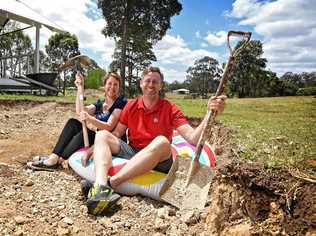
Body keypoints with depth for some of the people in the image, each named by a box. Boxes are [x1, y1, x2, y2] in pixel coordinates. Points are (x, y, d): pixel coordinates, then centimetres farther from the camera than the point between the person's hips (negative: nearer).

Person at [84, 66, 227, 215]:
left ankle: (110, 183, -40)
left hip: (158, 160, -3)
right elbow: (117, 134, 8)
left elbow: (193, 138, -17)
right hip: (131, 152, 4)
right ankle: (100, 186, -40)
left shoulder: (170, 109, -4)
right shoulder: (131, 106, 6)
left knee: (162, 141, -34)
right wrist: (94, 148, -5)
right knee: (102, 135, -12)